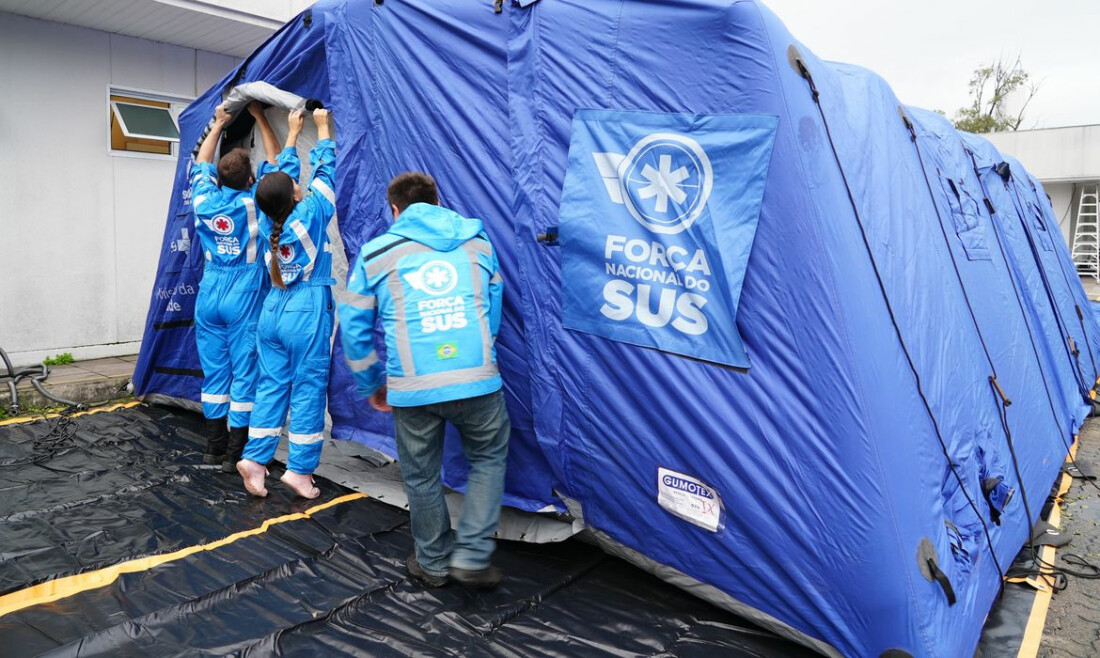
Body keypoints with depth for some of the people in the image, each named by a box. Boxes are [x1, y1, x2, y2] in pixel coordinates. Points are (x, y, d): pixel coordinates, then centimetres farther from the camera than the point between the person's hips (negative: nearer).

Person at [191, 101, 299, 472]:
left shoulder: (204, 200, 0)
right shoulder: (254, 202, -9)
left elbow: (201, 163, 21)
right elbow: (275, 161, 7)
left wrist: (218, 124, 28)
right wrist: (260, 117, 17)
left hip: (209, 294, 4)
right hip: (245, 296, -4)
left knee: (214, 370, 10)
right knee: (245, 372, 0)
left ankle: (215, 447, 18)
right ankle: (236, 452, 4)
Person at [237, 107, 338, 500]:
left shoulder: (269, 222, 2)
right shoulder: (309, 215, -13)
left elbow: (278, 176, 17)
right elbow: (324, 172, -1)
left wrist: (293, 133, 26)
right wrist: (322, 128, 12)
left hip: (273, 309, 6)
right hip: (308, 312, -6)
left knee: (271, 385, 12)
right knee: (308, 389, -1)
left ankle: (254, 458, 11)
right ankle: (300, 470, 3)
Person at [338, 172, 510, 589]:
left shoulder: (375, 253, 9)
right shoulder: (477, 242, 13)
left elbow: (354, 327, 10)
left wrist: (372, 385, 21)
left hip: (411, 387, 0)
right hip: (478, 379, 1)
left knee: (421, 476, 19)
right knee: (489, 460, 22)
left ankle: (433, 563, 35)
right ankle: (472, 556, 19)